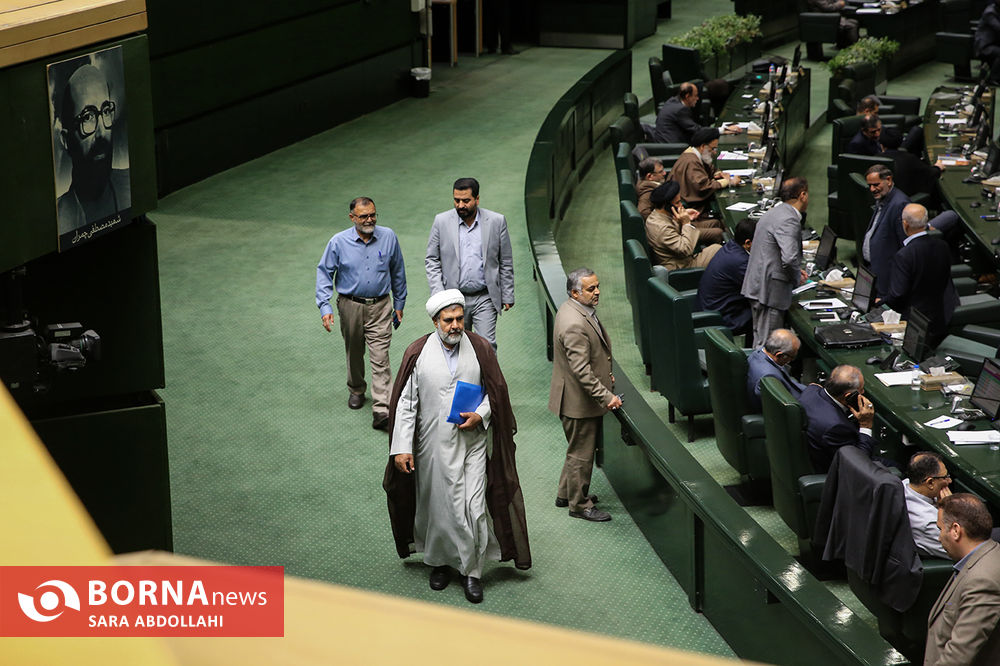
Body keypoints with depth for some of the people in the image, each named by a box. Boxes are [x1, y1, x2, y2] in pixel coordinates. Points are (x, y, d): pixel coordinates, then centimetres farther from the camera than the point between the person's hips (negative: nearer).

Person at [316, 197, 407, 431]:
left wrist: (399, 304, 13)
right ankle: (356, 390, 43)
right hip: (350, 306, 1)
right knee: (354, 352, 18)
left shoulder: (388, 237, -3)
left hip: (380, 306, -1)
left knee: (380, 358, -9)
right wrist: (325, 307, -12)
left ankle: (381, 410, -14)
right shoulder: (339, 242, -8)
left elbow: (398, 272, 9)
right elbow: (324, 273, -2)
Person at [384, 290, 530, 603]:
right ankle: (440, 562, 34)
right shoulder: (418, 354, -4)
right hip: (433, 446, 0)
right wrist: (401, 447, -7)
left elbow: (495, 391, 8)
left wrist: (481, 415, -12)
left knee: (474, 508, -5)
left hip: (473, 444, 0)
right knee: (437, 507, 12)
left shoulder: (480, 349, -2)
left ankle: (472, 571, 10)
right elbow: (405, 403, -2)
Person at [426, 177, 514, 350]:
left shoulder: (497, 221, -3)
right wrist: (438, 294, -7)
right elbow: (432, 260, 3)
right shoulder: (442, 221, -2)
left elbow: (506, 263, 4)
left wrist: (507, 296, 5)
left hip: (485, 298, -1)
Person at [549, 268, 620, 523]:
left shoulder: (580, 310, 3)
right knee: (581, 453, 5)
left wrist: (604, 374, 22)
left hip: (587, 396, 10)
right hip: (578, 400, -10)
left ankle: (566, 493, 39)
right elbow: (581, 370, -30)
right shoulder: (573, 325, -30)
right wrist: (606, 396, -28)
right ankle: (579, 504, 20)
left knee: (580, 449, 24)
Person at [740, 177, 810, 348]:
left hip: (757, 286, 10)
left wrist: (796, 271, 22)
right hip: (770, 289, -10)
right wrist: (797, 277, -8)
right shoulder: (788, 221, -18)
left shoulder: (775, 212, 15)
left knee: (760, 338, 18)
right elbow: (790, 258, -28)